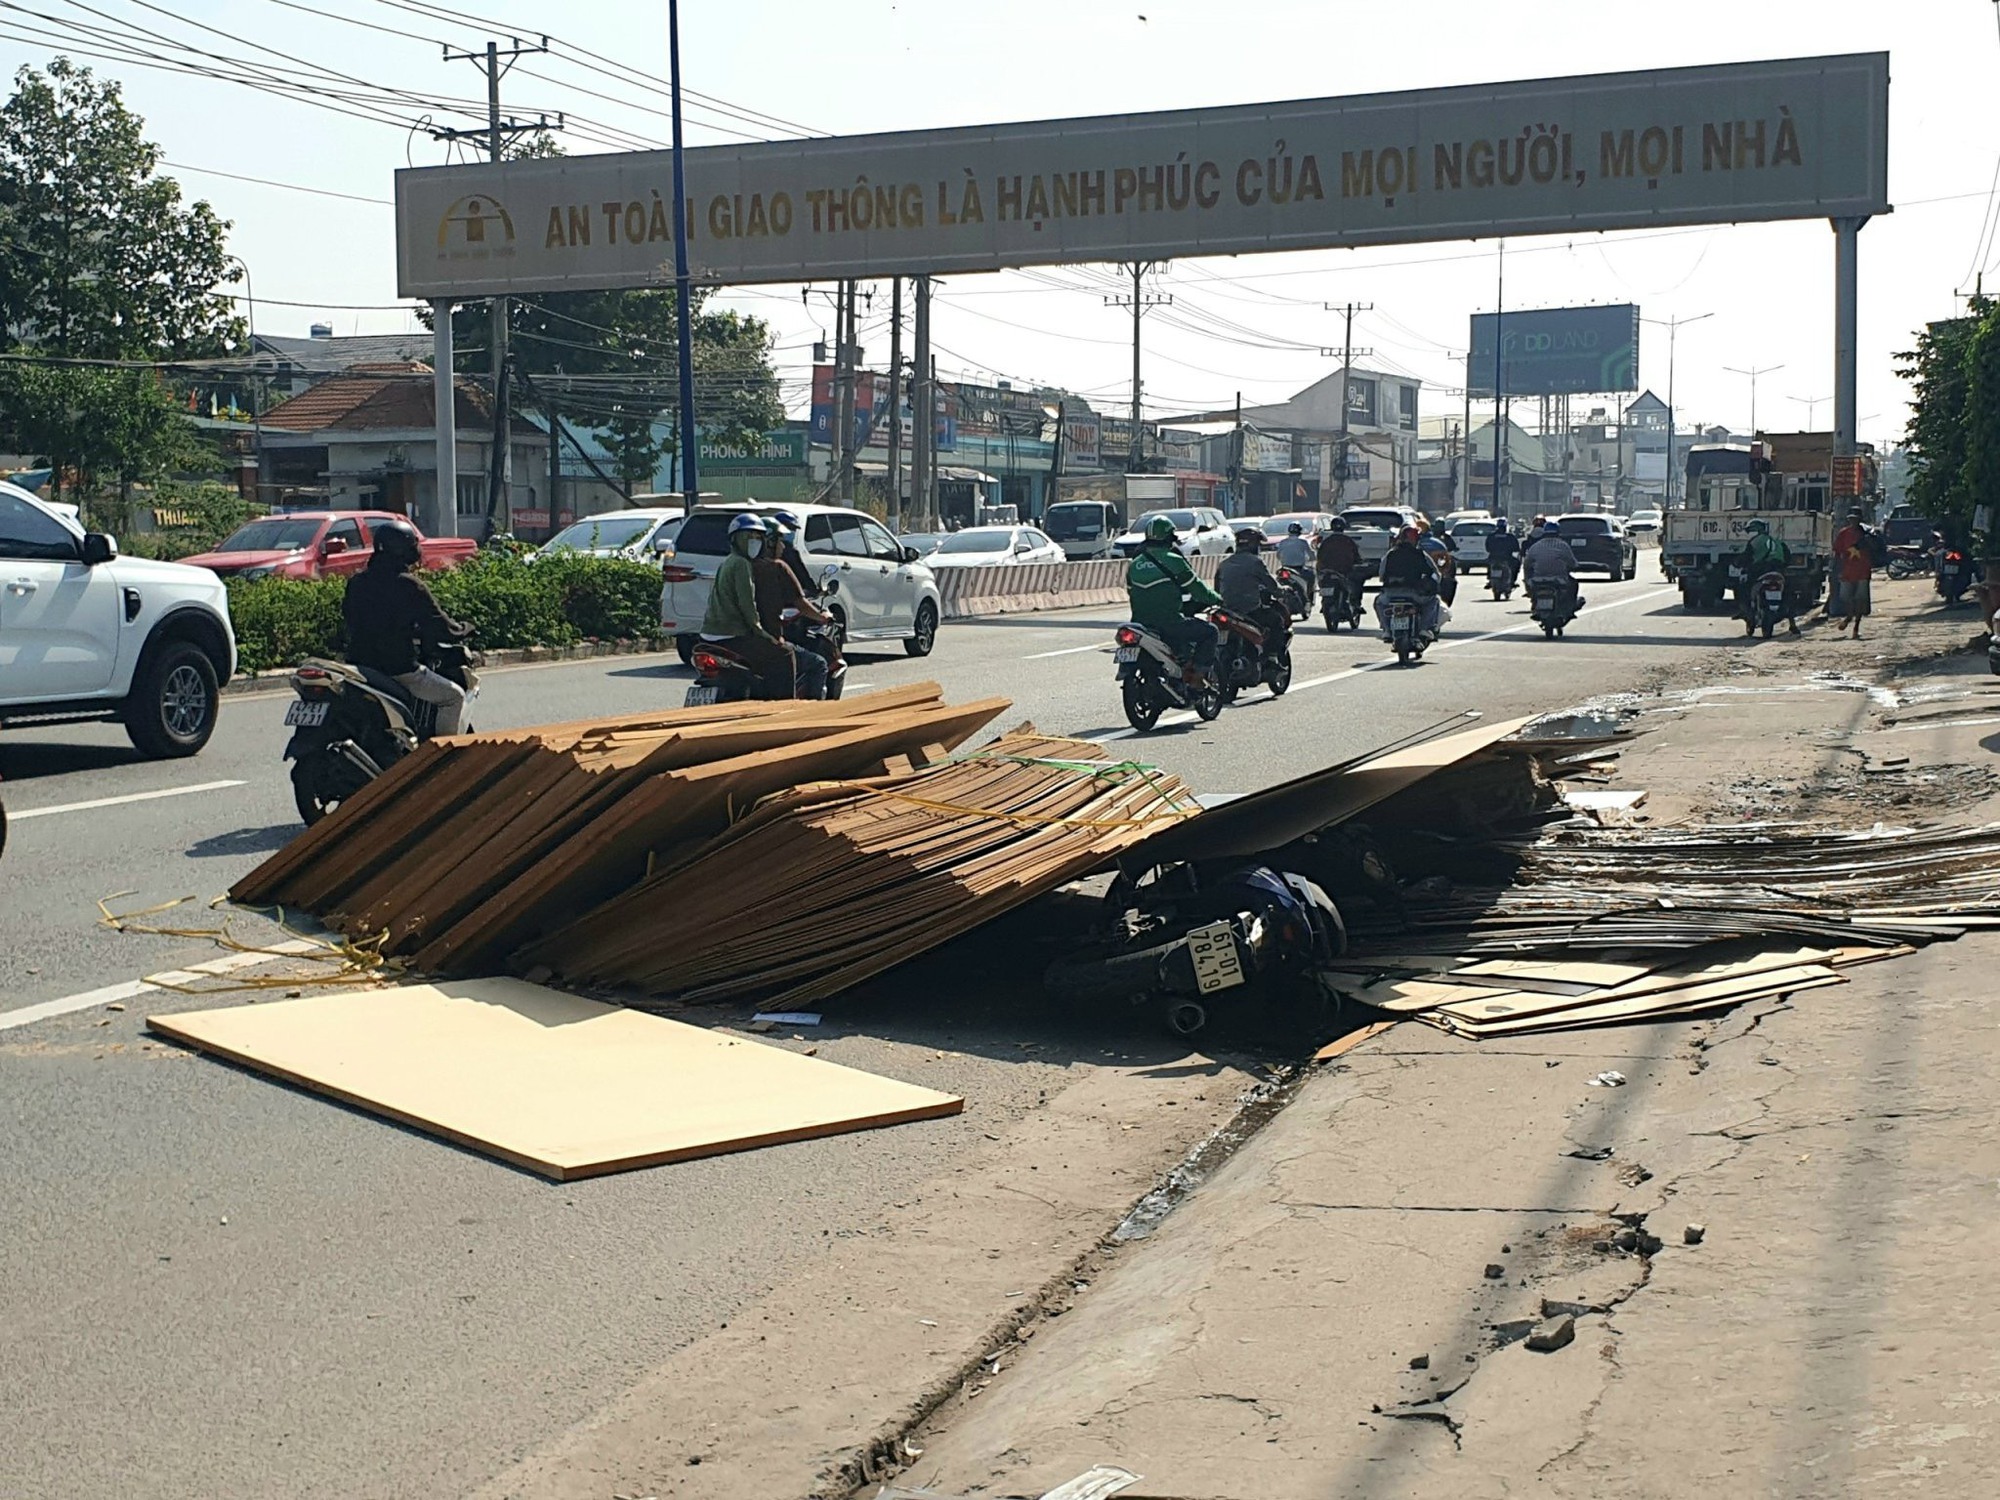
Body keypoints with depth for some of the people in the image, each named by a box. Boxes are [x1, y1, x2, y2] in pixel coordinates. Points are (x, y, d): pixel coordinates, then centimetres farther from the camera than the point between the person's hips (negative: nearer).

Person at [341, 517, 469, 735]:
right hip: (400, 670, -7)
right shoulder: (410, 587, -13)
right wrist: (462, 630, 12)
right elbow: (438, 626, -9)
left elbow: (347, 618, 20)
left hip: (360, 666, 7)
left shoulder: (356, 583, 6)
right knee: (454, 696, 6)